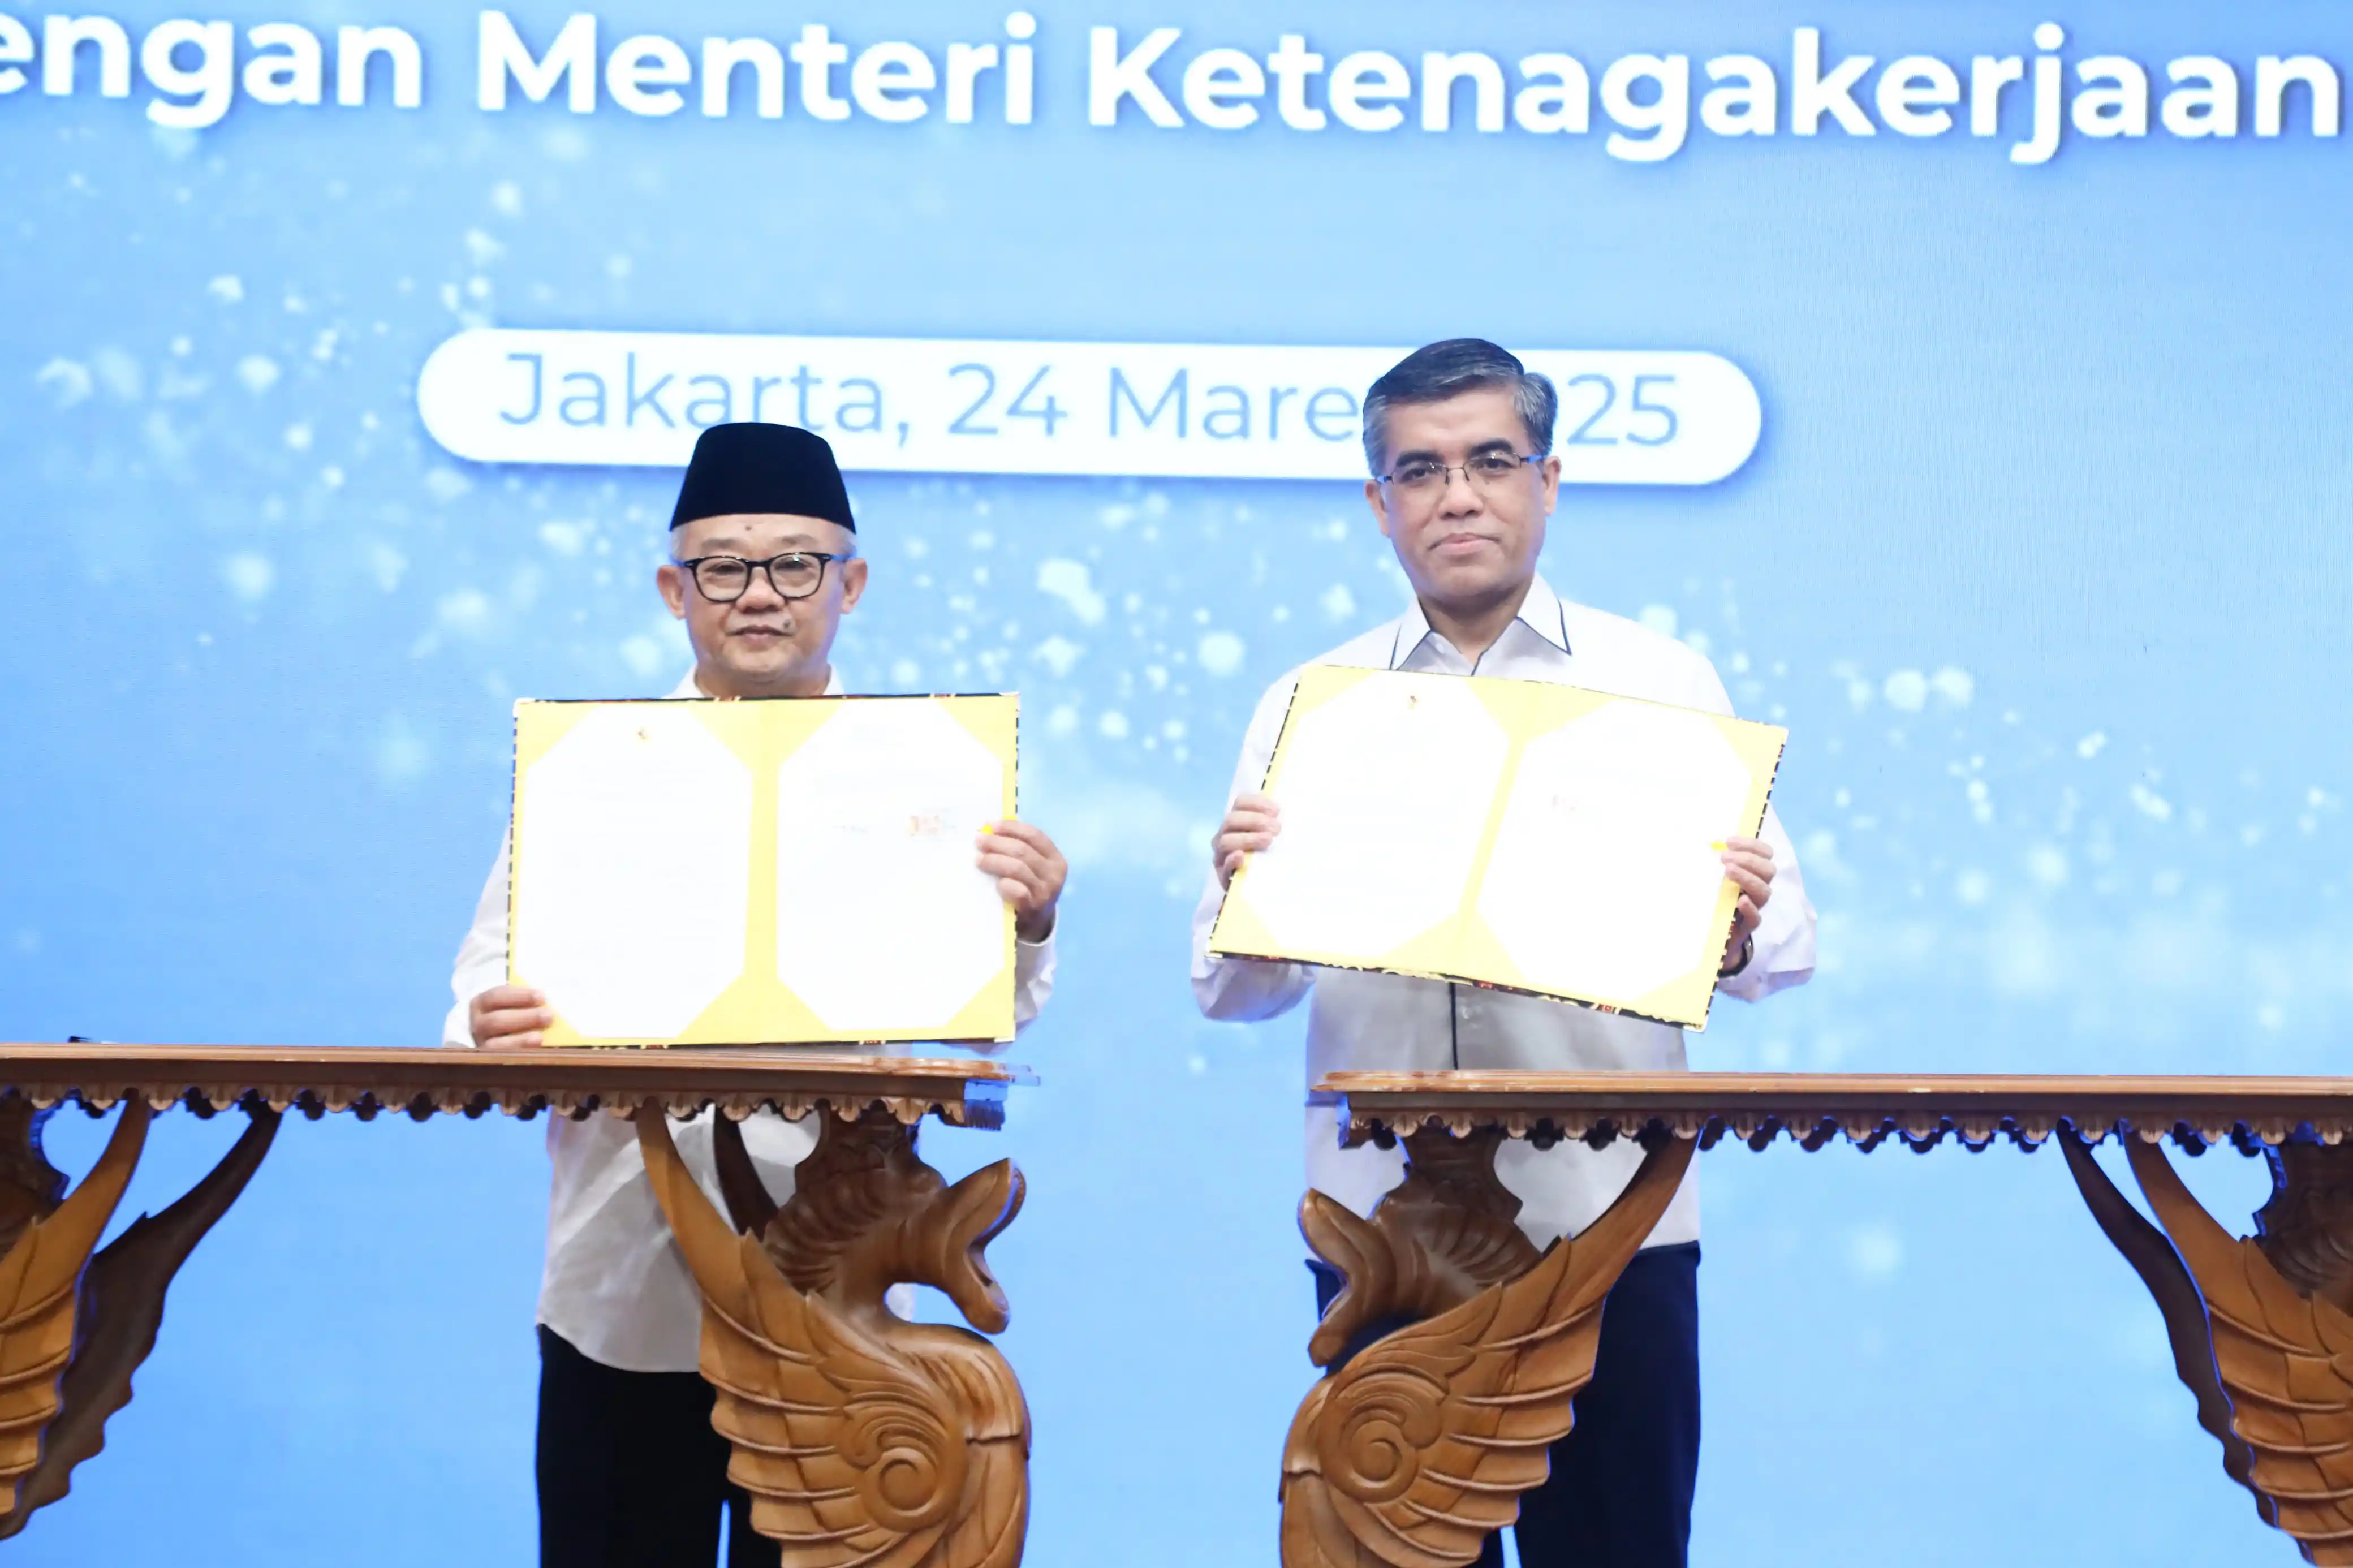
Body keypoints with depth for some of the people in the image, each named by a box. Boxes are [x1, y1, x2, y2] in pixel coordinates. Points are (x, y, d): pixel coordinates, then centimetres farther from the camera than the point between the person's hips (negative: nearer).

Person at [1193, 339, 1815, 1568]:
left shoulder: (1666, 688, 8)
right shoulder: (1308, 708, 8)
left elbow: (1782, 942, 3)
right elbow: (1235, 992, 3)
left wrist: (1737, 937, -19)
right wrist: (1242, 894, -18)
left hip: (1607, 1221, -1)